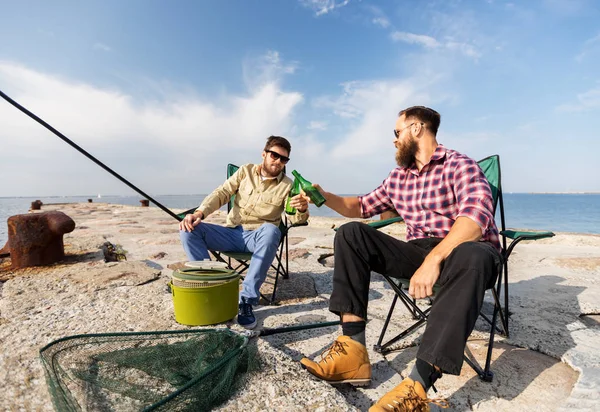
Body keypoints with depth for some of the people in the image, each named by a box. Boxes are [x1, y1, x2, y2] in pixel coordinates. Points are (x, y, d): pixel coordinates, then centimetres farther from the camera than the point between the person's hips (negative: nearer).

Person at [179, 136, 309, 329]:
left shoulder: (287, 185, 2)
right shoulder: (245, 171, 7)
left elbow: (295, 218, -8)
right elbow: (221, 193, 0)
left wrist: (302, 209, -34)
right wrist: (199, 212, -18)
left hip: (258, 237, -2)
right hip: (232, 233, 3)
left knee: (271, 230, -38)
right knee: (189, 230, -19)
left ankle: (247, 300, -32)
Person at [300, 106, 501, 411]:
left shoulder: (458, 165, -7)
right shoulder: (398, 177, 14)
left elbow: (476, 215, -25)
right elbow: (363, 207, 24)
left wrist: (433, 260, -38)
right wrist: (324, 197, 9)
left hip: (462, 251, -5)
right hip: (419, 251, 5)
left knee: (470, 258, -41)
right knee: (351, 233, -13)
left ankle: (417, 386, -42)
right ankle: (353, 349, -25)